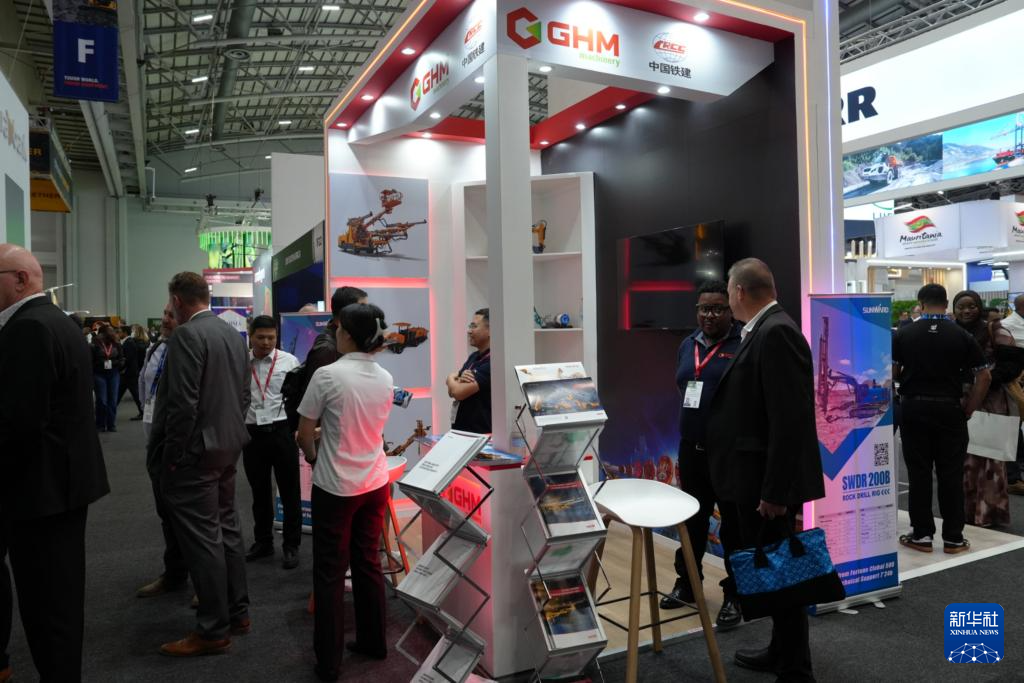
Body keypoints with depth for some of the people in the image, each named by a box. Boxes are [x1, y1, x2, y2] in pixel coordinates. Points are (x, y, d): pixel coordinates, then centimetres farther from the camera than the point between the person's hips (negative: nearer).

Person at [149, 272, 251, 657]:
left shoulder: (186, 335, -16)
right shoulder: (234, 334, 11)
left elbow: (183, 402, -21)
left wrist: (174, 454, -13)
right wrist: (230, 434, 18)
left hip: (196, 450, -9)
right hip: (228, 445, 9)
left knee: (202, 538, -2)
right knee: (226, 528, 16)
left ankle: (214, 630, 7)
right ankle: (237, 613, 26)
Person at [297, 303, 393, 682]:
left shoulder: (327, 375, -16)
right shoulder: (385, 378, 0)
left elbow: (304, 433, -8)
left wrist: (312, 456, 12)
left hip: (336, 486, -5)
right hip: (375, 482, 5)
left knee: (330, 573, 6)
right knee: (368, 563, 17)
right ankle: (373, 641, 29)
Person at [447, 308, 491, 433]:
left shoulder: (492, 363, -19)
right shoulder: (473, 356, 10)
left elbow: (459, 392, -23)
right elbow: (452, 392, 13)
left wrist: (451, 379, -1)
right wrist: (459, 380, -10)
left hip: (479, 434, -8)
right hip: (459, 428, 8)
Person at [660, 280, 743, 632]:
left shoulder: (745, 345, -11)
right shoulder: (687, 345, 11)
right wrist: (687, 435, 12)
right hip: (692, 448, 7)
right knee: (692, 519, 18)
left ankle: (735, 596, 20)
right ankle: (686, 583, 33)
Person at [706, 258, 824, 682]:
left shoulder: (776, 332, -19)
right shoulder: (763, 331, 11)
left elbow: (789, 418, -25)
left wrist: (776, 490, -23)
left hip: (767, 481, -10)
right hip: (753, 478, 10)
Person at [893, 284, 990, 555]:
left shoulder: (903, 335, -3)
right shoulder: (962, 336, -2)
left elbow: (891, 373, -2)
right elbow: (984, 376, -4)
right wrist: (969, 409, 3)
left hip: (914, 408, 0)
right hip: (949, 408, 0)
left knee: (918, 474, 6)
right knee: (951, 474, 6)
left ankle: (921, 535, 11)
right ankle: (953, 537, 12)